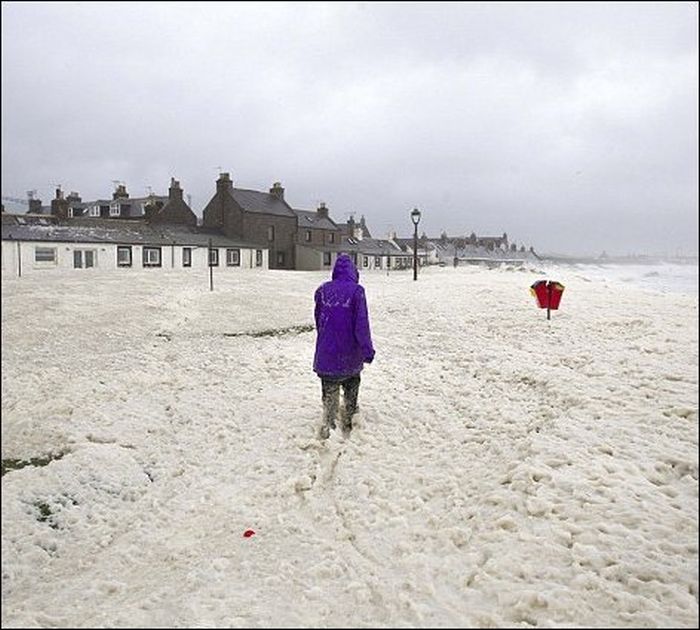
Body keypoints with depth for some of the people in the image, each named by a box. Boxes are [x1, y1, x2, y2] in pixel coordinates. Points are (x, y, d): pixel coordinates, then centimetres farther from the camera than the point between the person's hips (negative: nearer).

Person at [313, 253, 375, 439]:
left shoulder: (323, 290, 1)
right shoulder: (356, 291, -11)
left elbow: (318, 320, 10)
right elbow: (361, 324, -14)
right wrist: (367, 350, -9)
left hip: (326, 353, 2)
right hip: (350, 355, -2)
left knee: (329, 392, 11)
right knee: (351, 391, 17)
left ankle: (327, 426, 4)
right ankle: (347, 426, 28)